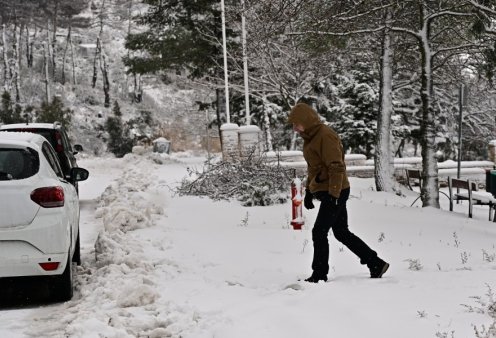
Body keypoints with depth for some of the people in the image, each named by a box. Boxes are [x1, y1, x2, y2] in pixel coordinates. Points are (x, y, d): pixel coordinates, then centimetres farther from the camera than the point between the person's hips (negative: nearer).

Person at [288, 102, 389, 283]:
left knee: (319, 232, -6)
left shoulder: (325, 136, -18)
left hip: (335, 193, -10)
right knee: (342, 233, 13)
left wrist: (333, 195, -24)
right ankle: (376, 264, 20)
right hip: (324, 191, 10)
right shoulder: (310, 137, 12)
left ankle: (319, 275, 4)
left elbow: (336, 167, -22)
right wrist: (308, 191, 21)